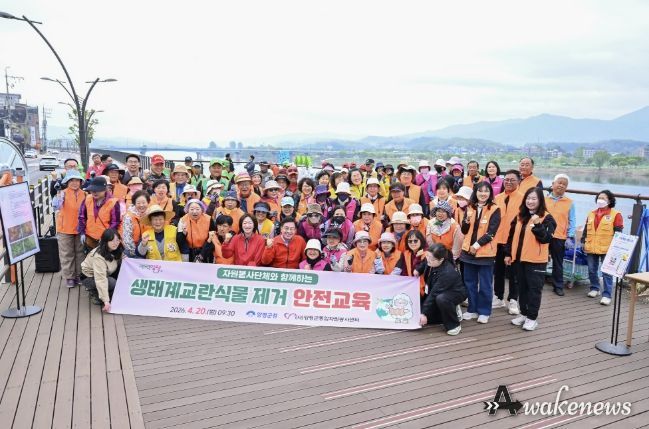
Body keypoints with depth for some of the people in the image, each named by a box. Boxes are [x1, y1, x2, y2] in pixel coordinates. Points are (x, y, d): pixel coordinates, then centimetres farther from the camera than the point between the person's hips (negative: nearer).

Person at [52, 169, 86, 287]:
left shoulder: (83, 194, 1)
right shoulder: (63, 193, -12)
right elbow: (56, 206, -30)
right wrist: (58, 196, -47)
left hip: (79, 229, 4)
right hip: (65, 229, -4)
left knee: (80, 253, 13)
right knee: (67, 254, 7)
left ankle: (79, 275, 26)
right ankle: (69, 277, 16)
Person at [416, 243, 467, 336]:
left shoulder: (447, 273, -36)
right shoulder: (430, 262, -15)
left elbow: (434, 293, -36)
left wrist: (424, 313, -34)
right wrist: (418, 269, -1)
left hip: (456, 293, -8)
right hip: (440, 293, 8)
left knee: (441, 299, -41)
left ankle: (454, 325, -18)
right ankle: (452, 311, 17)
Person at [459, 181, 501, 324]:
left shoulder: (494, 210, -6)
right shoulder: (470, 208, 6)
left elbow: (491, 232, -12)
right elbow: (464, 231, 7)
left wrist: (477, 245, -16)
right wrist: (467, 219, -12)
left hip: (485, 252, -4)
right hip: (469, 250, 4)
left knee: (485, 284, 5)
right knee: (470, 282, 12)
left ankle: (484, 312, 17)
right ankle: (472, 309, 24)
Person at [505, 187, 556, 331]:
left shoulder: (546, 218, -7)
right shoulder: (520, 216, 10)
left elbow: (546, 238, -18)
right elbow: (512, 236, 14)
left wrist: (537, 225, -30)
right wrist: (508, 253, 11)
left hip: (536, 260, -6)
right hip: (519, 258, 6)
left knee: (534, 288, 2)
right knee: (522, 287, 14)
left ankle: (532, 317, 11)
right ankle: (524, 313, 27)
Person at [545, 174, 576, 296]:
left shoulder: (570, 203, 2)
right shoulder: (544, 199, 3)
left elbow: (572, 221, 2)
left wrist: (570, 237, -6)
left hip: (559, 238, 0)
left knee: (558, 263, 11)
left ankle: (558, 286, 23)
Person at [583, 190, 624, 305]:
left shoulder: (616, 214, -3)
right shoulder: (592, 214, 13)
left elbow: (618, 233, -6)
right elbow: (586, 230, 17)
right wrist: (583, 242, 11)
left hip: (607, 249, -5)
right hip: (591, 248, 5)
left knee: (607, 273, -5)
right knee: (592, 270, 12)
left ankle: (606, 295, -2)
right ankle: (595, 288, 29)